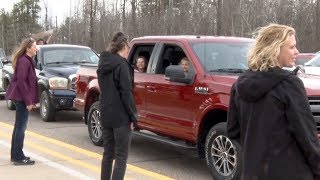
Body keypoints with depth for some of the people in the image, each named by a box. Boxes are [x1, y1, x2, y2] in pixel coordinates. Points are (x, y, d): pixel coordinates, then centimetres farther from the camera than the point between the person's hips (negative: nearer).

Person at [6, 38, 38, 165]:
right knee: (21, 127, -5)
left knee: (19, 127, 15)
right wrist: (28, 101, -19)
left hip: (21, 98, 10)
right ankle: (19, 158, 0)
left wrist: (31, 100, 14)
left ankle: (15, 155, 23)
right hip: (22, 98, -10)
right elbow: (21, 82, -20)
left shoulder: (27, 60, 15)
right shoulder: (24, 61, -15)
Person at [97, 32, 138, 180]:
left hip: (105, 115, 8)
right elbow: (126, 93, -17)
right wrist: (133, 116, -12)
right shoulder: (121, 64, -14)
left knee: (108, 154, 16)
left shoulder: (103, 63, 12)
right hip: (121, 117, -8)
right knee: (121, 157, -3)